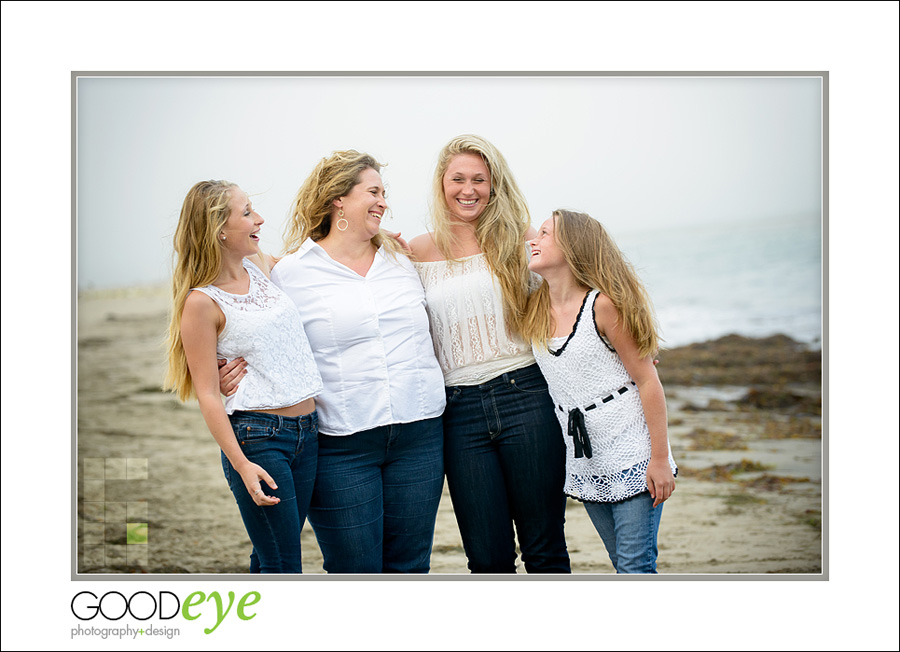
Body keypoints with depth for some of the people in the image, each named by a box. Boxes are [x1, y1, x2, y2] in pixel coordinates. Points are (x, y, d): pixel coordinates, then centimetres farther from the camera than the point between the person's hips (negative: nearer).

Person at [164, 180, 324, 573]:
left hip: (307, 431, 6)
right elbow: (207, 395, -9)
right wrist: (242, 464, -17)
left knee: (271, 559, 12)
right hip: (257, 437, -6)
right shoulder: (202, 302, -9)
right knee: (282, 566, -4)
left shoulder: (261, 266, 10)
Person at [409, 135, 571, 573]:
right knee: (487, 557, 4)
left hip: (524, 395, -1)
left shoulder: (515, 239, 5)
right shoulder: (417, 252, 7)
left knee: (545, 549, 6)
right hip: (459, 410, 1)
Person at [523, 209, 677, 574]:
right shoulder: (536, 311, 5)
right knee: (623, 564, 10)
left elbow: (647, 380, -12)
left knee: (635, 565, -7)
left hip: (631, 456, -6)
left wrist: (660, 459, -14)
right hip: (584, 462, 6)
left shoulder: (603, 304, -14)